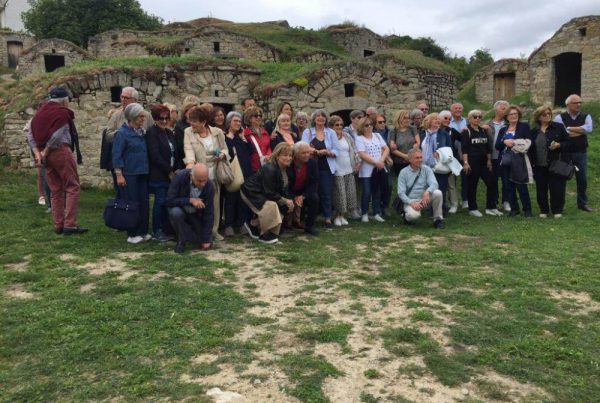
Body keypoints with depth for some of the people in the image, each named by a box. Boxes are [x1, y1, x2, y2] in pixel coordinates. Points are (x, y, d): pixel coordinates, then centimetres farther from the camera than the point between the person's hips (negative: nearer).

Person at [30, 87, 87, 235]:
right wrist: (44, 154, -6)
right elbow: (56, 136, -14)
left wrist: (38, 154, -1)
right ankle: (70, 224, -10)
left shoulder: (40, 113, 16)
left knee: (55, 190, 12)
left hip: (47, 154, 7)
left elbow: (32, 137, 8)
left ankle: (58, 225, 13)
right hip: (61, 151, -7)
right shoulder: (62, 112, -6)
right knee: (72, 187, -3)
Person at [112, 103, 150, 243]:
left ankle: (143, 231, 17)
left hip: (142, 173, 6)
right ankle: (132, 234, 9)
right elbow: (117, 155, -9)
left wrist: (147, 170, 11)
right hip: (129, 174, -6)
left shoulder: (142, 132, 11)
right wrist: (119, 175, -14)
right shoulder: (122, 133, -7)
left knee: (144, 203, 7)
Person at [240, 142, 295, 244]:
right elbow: (269, 193, -29)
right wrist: (285, 201, -23)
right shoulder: (270, 169, -31)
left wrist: (289, 200, -15)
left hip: (262, 193, 9)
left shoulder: (284, 169, -3)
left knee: (281, 209, 7)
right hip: (250, 192, -9)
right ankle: (264, 235, -11)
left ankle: (253, 224, 22)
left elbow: (284, 188, 2)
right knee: (270, 205, -30)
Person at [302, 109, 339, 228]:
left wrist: (328, 152, -17)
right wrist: (318, 152, -23)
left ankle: (328, 218, 5)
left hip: (327, 168, 1)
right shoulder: (307, 132, 7)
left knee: (327, 192, -1)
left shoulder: (331, 133, 10)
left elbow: (336, 151, 5)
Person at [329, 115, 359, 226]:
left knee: (349, 194, 6)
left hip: (349, 170, 6)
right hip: (337, 171, -6)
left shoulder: (347, 136, 11)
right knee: (339, 195, -6)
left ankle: (343, 215, 20)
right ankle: (337, 216, 10)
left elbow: (354, 150, 16)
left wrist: (357, 162, 12)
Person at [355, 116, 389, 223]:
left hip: (380, 169, 5)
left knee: (377, 192, 9)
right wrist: (376, 162, -17)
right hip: (367, 171, -5)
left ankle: (377, 213, 17)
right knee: (367, 193, -4)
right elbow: (362, 155, -14)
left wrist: (381, 160, -8)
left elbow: (386, 149, 8)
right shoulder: (359, 139, -4)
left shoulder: (377, 136, 13)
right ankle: (364, 214, 11)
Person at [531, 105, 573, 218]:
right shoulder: (534, 131, 7)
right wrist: (532, 163, 4)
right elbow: (531, 148, 12)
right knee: (541, 190, 7)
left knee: (557, 189, 0)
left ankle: (557, 210, 14)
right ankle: (543, 210, 21)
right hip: (539, 166, 3)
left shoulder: (558, 127, 1)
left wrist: (559, 145, -18)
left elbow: (568, 143, 1)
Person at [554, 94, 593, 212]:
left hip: (581, 153, 3)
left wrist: (570, 128, -17)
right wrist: (580, 131, -14)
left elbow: (589, 129, -15)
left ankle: (582, 203, 22)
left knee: (582, 179, 9)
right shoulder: (560, 117, -3)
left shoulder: (586, 117, 5)